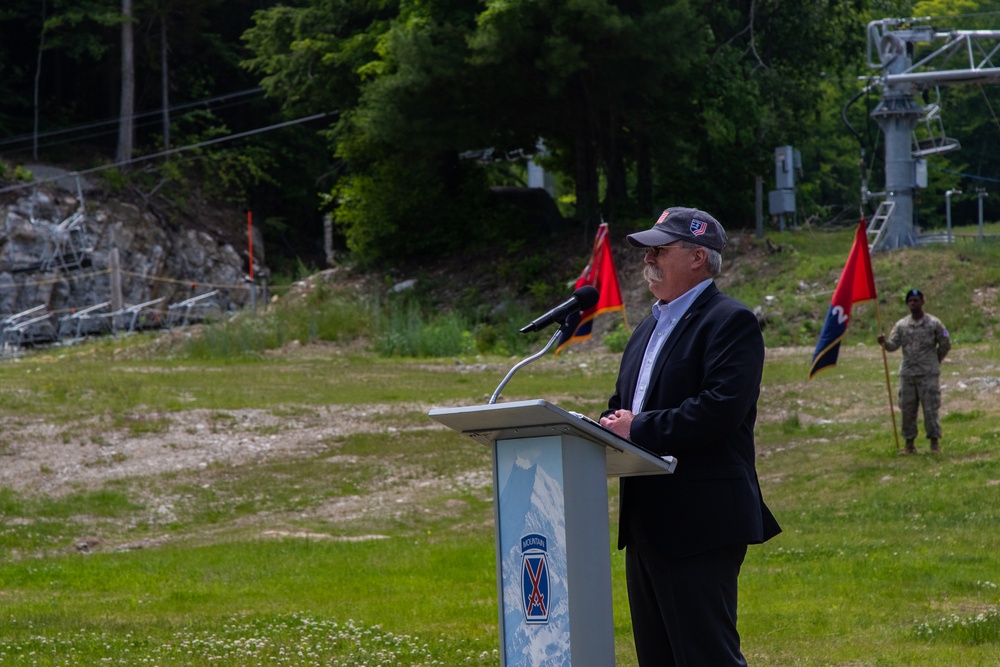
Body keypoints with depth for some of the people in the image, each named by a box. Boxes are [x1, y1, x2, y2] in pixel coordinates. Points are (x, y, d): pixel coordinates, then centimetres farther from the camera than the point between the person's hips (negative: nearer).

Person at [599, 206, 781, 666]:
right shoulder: (650, 327, 21)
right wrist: (609, 425, 0)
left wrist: (640, 428, -19)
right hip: (647, 525, 10)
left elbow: (721, 410, -22)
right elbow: (623, 404, 24)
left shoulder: (730, 322, -9)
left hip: (699, 525, -10)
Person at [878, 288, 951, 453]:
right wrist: (884, 342, -22)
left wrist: (936, 361, 9)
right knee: (907, 409, 4)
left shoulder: (934, 323, 0)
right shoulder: (901, 325, 8)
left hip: (928, 373, -3)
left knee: (930, 408, -5)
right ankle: (909, 443, 11)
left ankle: (935, 442, 0)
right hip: (907, 373, 3)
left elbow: (946, 344, 6)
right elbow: (893, 345, -1)